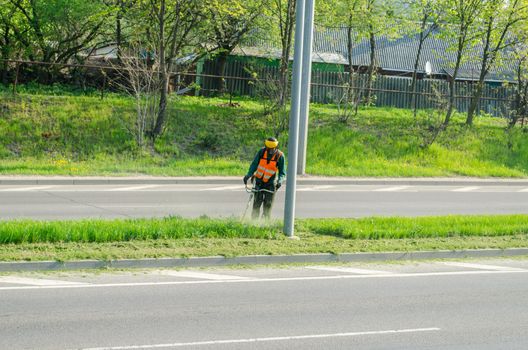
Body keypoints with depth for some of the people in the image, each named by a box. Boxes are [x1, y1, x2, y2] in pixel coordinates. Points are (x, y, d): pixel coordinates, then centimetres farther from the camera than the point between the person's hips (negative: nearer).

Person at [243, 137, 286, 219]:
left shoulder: (280, 156, -11)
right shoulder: (261, 152, -7)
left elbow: (282, 172, -5)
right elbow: (254, 164, 3)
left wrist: (280, 180, -24)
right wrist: (249, 174, -12)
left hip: (270, 183, -1)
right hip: (259, 181, 1)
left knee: (268, 204, -5)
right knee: (257, 203, -3)